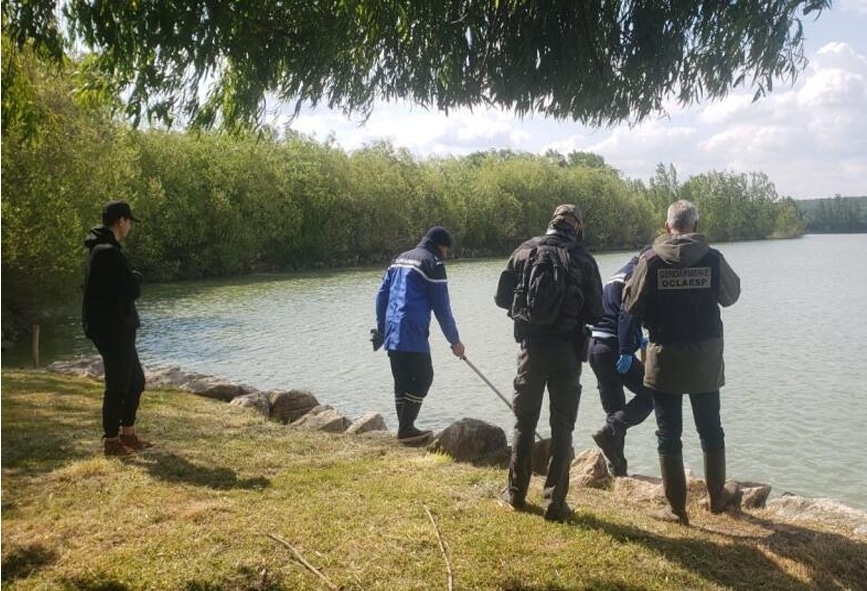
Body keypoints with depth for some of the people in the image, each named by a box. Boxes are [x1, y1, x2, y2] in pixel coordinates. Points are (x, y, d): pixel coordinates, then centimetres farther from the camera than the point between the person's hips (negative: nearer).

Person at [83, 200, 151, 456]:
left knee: (135, 379, 17)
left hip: (117, 329, 11)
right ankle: (111, 441, 9)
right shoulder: (109, 253, -20)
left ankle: (127, 433, 27)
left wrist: (130, 279, 2)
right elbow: (132, 289, -20)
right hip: (113, 330, -11)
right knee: (118, 384, -1)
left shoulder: (99, 249, 15)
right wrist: (136, 278, -1)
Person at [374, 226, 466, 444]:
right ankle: (406, 429, -2)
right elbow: (442, 307, -6)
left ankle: (405, 428, 15)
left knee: (402, 381, 12)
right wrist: (454, 340, 1)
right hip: (413, 335, -8)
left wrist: (381, 329, 23)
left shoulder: (400, 258, 19)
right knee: (422, 378, -1)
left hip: (392, 333, 8)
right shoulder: (433, 264, -4)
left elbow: (382, 294, 18)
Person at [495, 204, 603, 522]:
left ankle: (516, 492, 23)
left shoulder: (524, 251, 2)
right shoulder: (583, 258, -3)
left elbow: (502, 298, 4)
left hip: (532, 345, 2)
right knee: (562, 426, 6)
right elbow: (595, 312, -3)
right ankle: (554, 502, 6)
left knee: (524, 421, 15)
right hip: (567, 348, -2)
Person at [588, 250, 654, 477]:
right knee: (648, 395, 1)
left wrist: (636, 340, 35)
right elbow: (627, 315, -17)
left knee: (614, 407, 13)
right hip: (613, 348, -9)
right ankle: (610, 432, -14)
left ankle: (616, 465, 15)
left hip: (595, 345, 9)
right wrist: (626, 351, -21)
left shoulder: (616, 276, 24)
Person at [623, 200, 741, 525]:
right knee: (710, 429, 18)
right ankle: (717, 496, 33)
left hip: (665, 355, -2)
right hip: (706, 355, 2)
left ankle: (676, 507, 11)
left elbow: (631, 303, -6)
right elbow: (731, 294, 11)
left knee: (669, 433, 7)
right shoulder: (713, 258, -5)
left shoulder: (651, 260, -10)